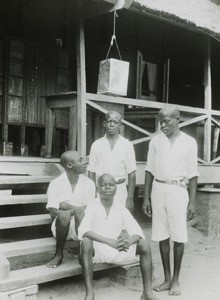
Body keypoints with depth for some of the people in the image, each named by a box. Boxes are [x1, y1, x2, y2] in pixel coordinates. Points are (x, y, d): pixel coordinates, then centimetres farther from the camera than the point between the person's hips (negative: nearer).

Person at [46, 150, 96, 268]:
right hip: (62, 225, -1)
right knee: (63, 215, -34)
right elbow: (53, 212, -10)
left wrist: (66, 205, -15)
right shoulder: (56, 184, -5)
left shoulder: (88, 183, 0)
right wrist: (76, 209, -21)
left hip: (82, 227, 1)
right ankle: (59, 253, -13)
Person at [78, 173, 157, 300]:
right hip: (98, 250, -4)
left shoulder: (121, 208, 8)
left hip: (120, 250, 4)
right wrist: (109, 241, -30)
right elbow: (83, 230, -20)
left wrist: (129, 241, -24)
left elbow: (137, 231, 2)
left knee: (144, 244, -15)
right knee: (86, 243, -35)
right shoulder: (92, 207, -4)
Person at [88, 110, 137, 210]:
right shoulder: (96, 145, 6)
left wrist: (130, 198, -4)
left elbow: (131, 174, 1)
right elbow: (91, 173, 6)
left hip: (120, 191, -1)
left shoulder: (127, 145, 3)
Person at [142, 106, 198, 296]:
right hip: (158, 190, 2)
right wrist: (146, 198, 5)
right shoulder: (156, 141, 5)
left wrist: (192, 202, -3)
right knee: (162, 237, 7)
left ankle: (176, 280, 15)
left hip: (177, 190, -2)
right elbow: (150, 170, 8)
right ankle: (167, 278, 19)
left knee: (178, 237, 0)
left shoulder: (189, 142, -1)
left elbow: (192, 174, 0)